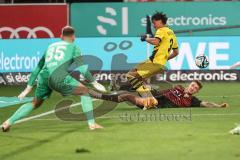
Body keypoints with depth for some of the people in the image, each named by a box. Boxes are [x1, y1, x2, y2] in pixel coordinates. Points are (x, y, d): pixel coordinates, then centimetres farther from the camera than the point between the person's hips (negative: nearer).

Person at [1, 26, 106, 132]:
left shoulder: (51, 46, 32)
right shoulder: (73, 47, 17)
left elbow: (38, 68, 32)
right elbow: (82, 68, 2)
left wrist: (28, 88, 33)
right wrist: (94, 83, 6)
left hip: (43, 76, 5)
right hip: (59, 77, -5)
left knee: (35, 103, 23)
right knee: (85, 91, 10)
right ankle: (91, 123, 0)